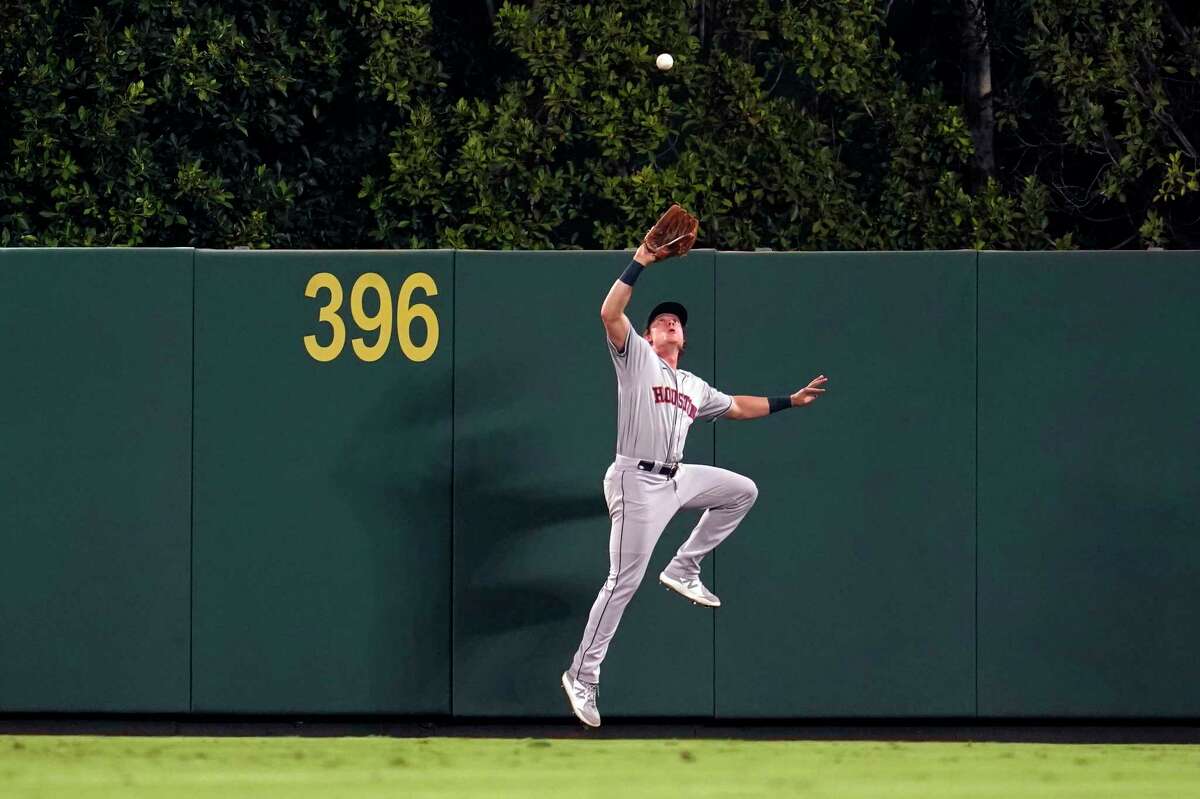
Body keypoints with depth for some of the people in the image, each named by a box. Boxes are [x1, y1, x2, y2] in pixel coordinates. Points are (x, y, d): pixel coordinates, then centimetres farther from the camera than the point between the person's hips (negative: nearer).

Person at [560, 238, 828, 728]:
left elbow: (736, 407, 32)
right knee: (623, 582, -11)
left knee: (742, 491, 14)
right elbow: (610, 314, -13)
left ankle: (683, 570, 15)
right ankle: (582, 674, -7)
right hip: (637, 481, -8)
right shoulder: (636, 358, 2)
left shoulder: (694, 388, 21)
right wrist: (639, 263, -15)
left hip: (677, 480, 8)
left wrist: (790, 401, 30)